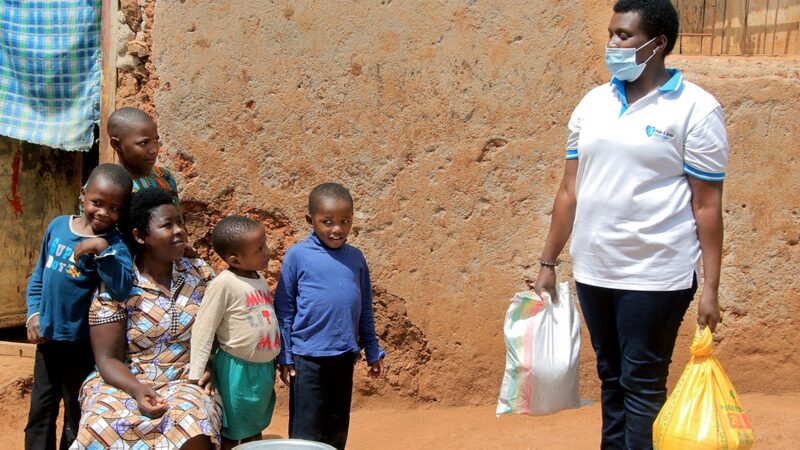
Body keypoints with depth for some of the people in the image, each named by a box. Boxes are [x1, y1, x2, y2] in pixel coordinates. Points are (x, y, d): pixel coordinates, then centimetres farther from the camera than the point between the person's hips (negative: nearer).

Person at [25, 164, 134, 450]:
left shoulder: (113, 243, -15)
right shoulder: (57, 225, 0)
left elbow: (122, 290, -31)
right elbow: (38, 276, 11)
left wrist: (102, 249, -36)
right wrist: (33, 314, 2)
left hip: (83, 343, -4)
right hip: (47, 337, 5)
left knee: (76, 418, 11)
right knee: (40, 414, 17)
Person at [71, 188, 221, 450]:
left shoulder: (201, 274, 6)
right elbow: (108, 359, -5)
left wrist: (211, 369, -5)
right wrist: (138, 390, -22)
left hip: (186, 382, 1)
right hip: (125, 383, -1)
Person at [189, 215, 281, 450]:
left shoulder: (259, 279, 4)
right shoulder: (224, 284, -19)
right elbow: (203, 329, -18)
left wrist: (279, 360, 18)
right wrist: (195, 376, -21)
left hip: (265, 367, 7)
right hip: (238, 369, -7)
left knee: (254, 430, 19)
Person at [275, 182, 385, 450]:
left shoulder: (356, 257, 4)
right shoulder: (298, 255, -8)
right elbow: (283, 309, -5)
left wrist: (373, 351, 12)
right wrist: (284, 357, -6)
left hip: (346, 356, 4)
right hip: (309, 356, -4)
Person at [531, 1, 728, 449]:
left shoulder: (696, 109, -7)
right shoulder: (593, 103, 8)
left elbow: (707, 204, -8)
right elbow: (570, 190, 10)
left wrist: (711, 287, -11)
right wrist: (548, 262, 10)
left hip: (656, 276, -5)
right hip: (593, 271, 5)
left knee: (642, 383, 2)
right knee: (611, 376, 15)